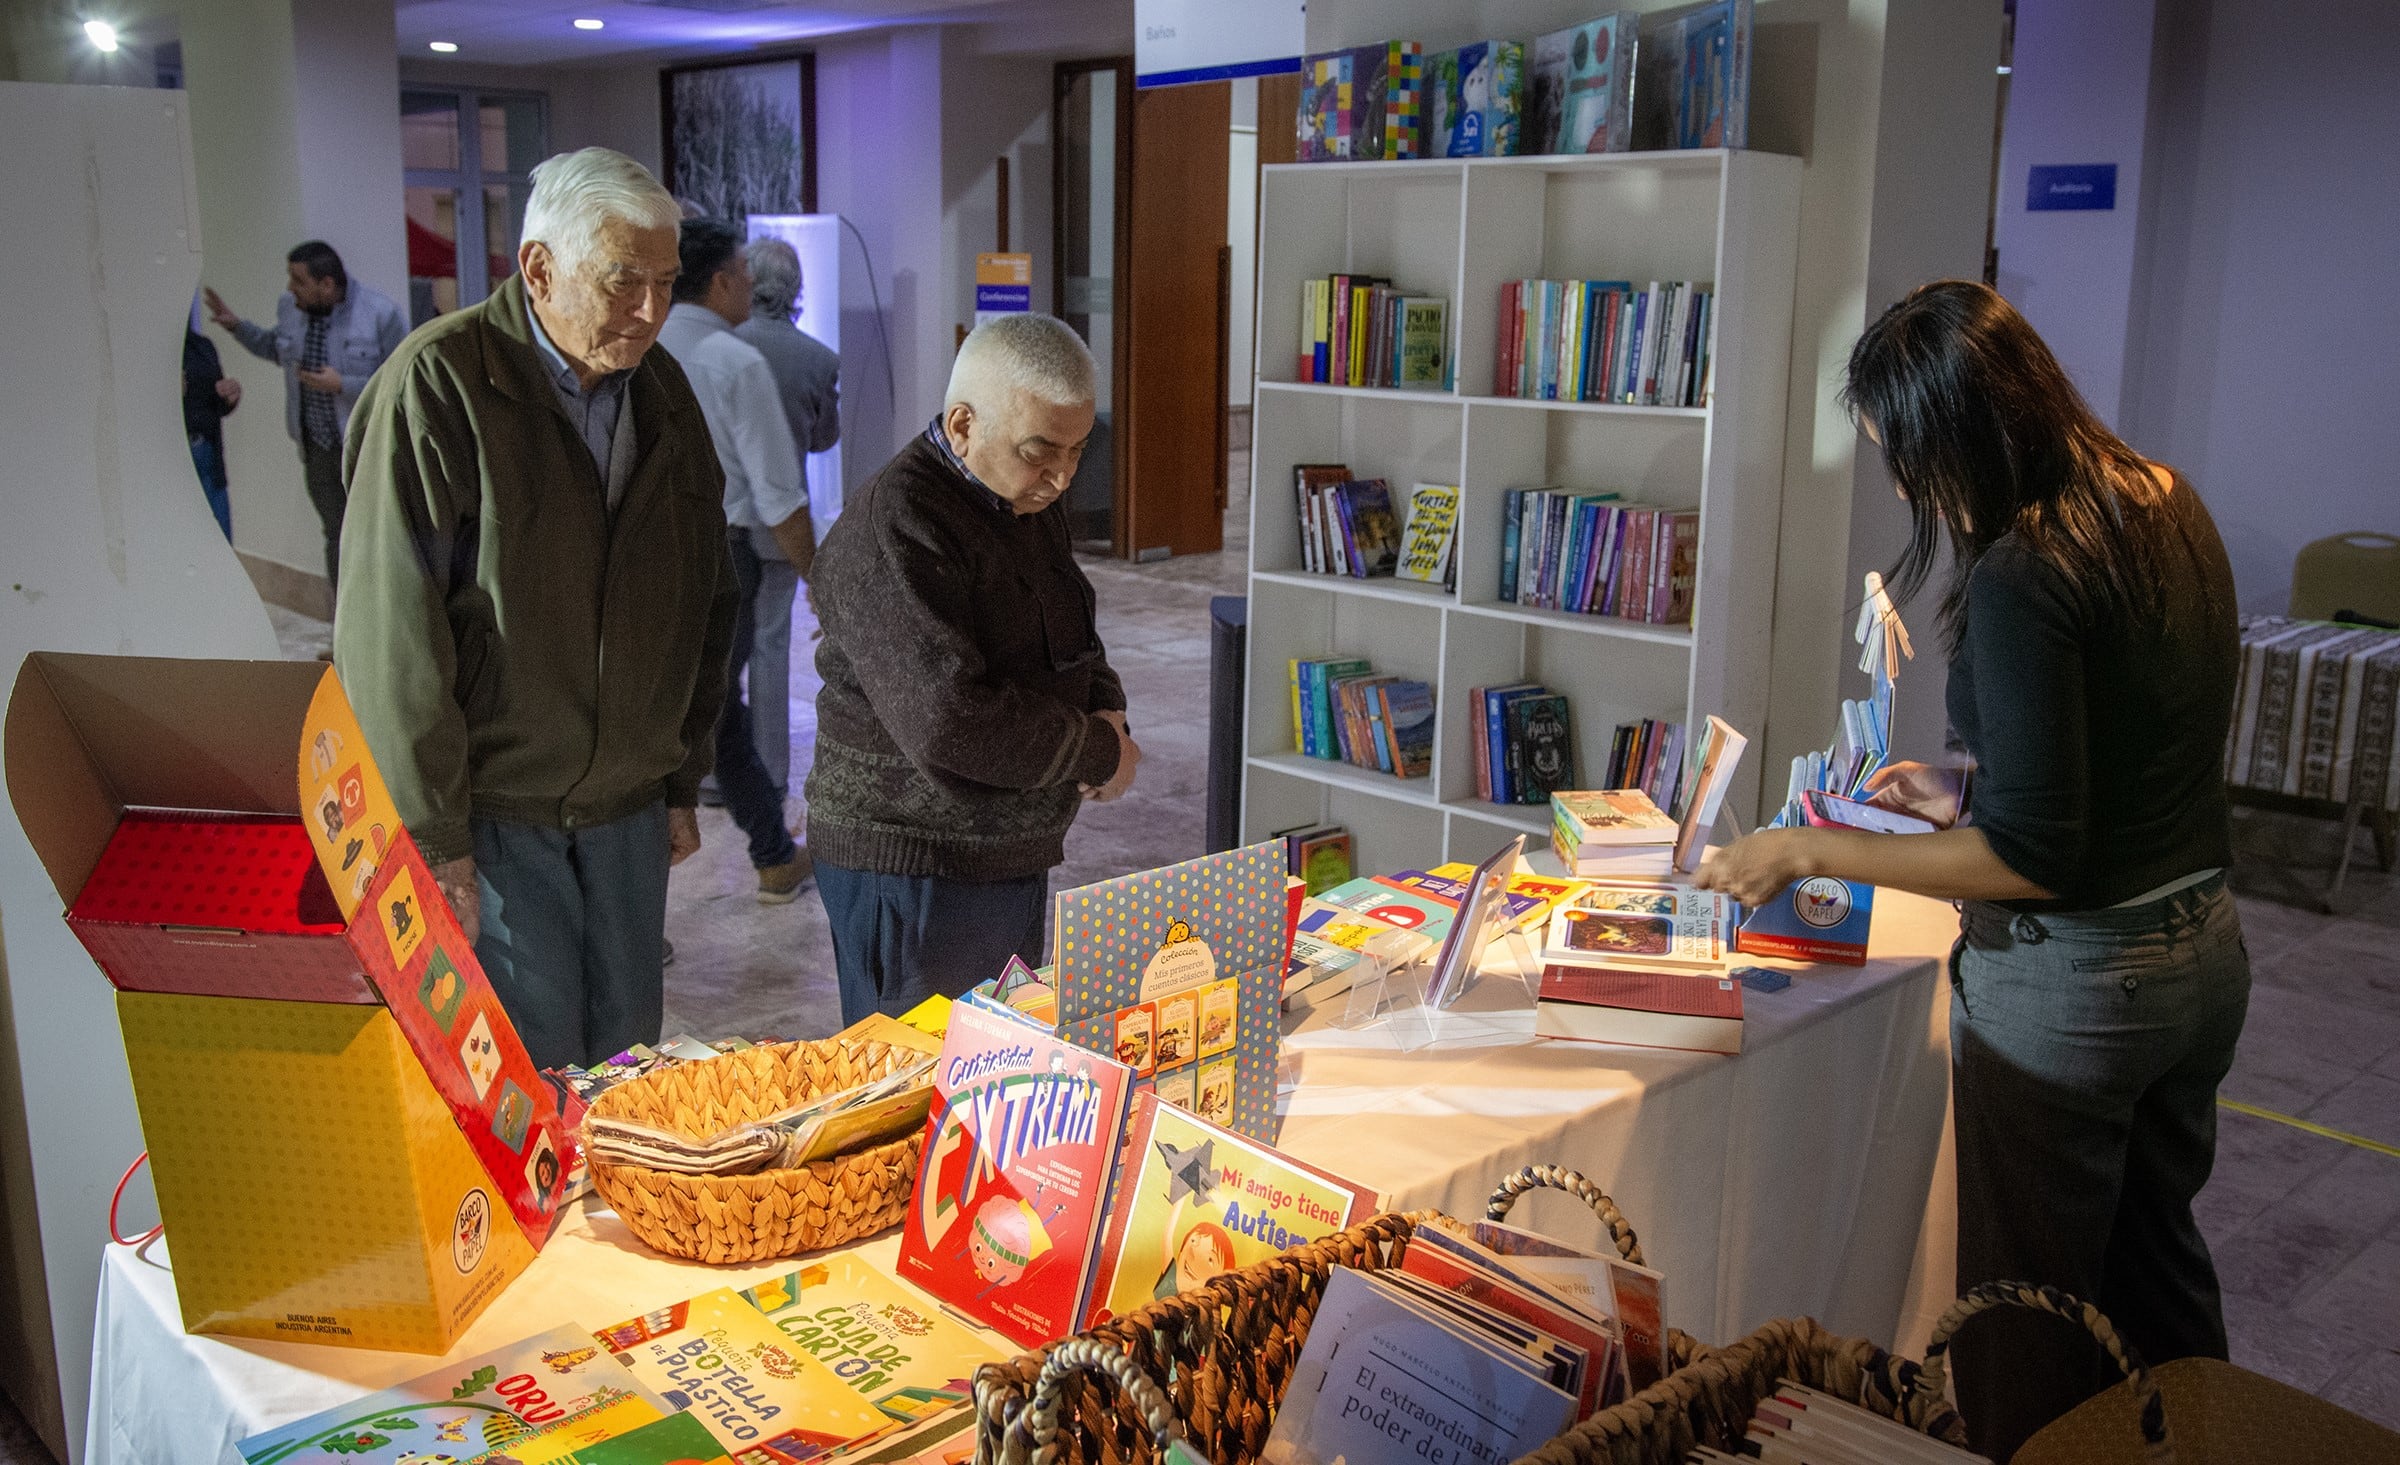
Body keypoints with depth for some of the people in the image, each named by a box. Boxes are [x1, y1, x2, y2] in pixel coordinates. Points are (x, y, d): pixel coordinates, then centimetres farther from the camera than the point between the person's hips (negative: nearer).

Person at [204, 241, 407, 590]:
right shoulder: (290, 307, 1)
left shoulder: (381, 313, -18)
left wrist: (342, 386, -24)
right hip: (319, 447, 5)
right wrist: (236, 325, 10)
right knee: (337, 536, 12)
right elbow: (277, 349, 23)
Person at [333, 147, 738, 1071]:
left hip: (627, 806, 6)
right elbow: (390, 632, -15)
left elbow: (702, 604, 15)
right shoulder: (439, 384, -13)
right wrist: (432, 837, -15)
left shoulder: (662, 391, 7)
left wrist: (683, 783, 14)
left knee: (628, 1062, 14)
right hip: (489, 809, -6)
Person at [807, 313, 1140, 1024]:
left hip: (1012, 855, 9)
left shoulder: (1030, 504, 10)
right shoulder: (892, 527, -21)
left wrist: (1105, 711, 0)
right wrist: (1098, 752, -17)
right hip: (911, 868, -9)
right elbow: (946, 721, -30)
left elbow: (1073, 642, 23)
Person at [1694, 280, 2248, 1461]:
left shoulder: (2020, 579, -25)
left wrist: (1813, 851, -16)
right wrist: (1969, 798, 14)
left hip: (2069, 987, -9)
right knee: (2155, 1259, 27)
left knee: (2027, 1321, 9)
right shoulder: (2167, 509, 3)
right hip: (2203, 949, 9)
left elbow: (2032, 859, -23)